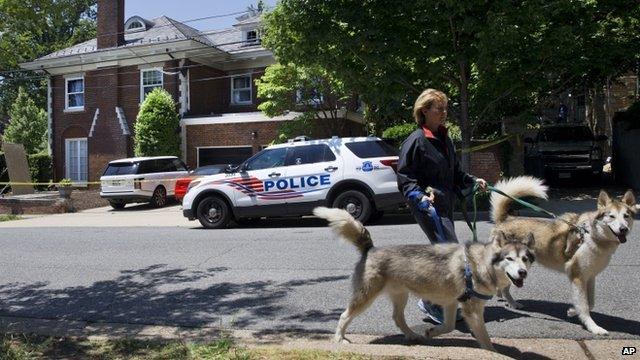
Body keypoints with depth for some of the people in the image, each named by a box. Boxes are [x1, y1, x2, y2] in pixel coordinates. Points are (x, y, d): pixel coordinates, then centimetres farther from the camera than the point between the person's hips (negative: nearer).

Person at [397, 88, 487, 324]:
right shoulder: (416, 141, -11)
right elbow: (405, 178, -13)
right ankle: (431, 302, 1)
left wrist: (473, 181, 9)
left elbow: (454, 173, 24)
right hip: (426, 206, -9)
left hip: (445, 204, 9)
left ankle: (437, 303, 29)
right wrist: (420, 196, -27)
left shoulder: (445, 139, 15)